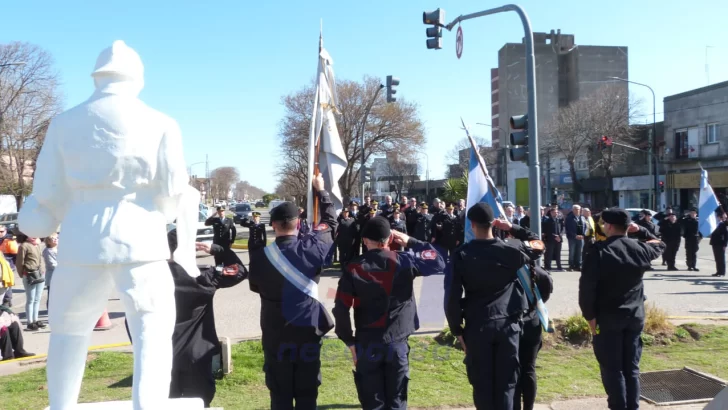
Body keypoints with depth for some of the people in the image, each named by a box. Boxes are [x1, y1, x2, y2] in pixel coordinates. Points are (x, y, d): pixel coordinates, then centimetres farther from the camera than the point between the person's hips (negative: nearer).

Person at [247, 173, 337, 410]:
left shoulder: (260, 257, -11)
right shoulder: (312, 248, -12)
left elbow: (255, 287, 6)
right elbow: (330, 222, 5)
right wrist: (321, 191, 17)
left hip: (275, 333, 0)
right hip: (308, 329, 0)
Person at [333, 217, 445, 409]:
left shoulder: (353, 269, -6)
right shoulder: (405, 262, -6)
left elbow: (341, 310, -8)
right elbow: (438, 262, 7)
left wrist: (350, 341, 3)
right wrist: (411, 241, 9)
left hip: (367, 344, 0)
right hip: (397, 342, 1)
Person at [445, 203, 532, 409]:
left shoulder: (462, 255, -5)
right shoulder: (511, 251, -3)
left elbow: (452, 296, -6)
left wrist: (457, 329, 4)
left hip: (477, 325, -1)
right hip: (508, 323, 1)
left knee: (482, 383, 11)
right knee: (506, 383, 9)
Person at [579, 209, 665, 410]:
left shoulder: (599, 250, -13)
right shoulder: (640, 248, 1)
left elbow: (587, 285, -17)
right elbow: (659, 245, 27)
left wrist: (590, 315, -9)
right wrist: (641, 230, 19)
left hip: (608, 317, -5)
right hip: (635, 316, 5)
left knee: (612, 369, 3)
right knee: (632, 368, 13)